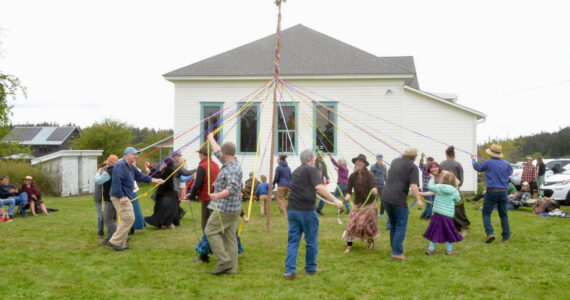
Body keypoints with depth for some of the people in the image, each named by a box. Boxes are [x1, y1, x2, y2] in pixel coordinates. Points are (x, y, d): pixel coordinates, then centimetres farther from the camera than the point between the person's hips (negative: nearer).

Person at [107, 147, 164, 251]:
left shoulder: (131, 167, 15)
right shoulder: (120, 165, -16)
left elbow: (140, 176, 24)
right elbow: (116, 181, -24)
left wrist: (154, 180, 19)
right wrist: (121, 196, -25)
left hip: (126, 197, 10)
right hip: (120, 197, -10)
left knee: (123, 220, 13)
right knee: (129, 219, -12)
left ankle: (121, 244, 20)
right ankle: (114, 241, -7)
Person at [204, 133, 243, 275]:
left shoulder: (232, 169, -19)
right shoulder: (231, 163, 11)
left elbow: (232, 188, -31)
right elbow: (217, 152, 28)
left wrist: (218, 195, -45)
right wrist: (211, 139, 40)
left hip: (225, 208, -9)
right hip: (234, 209, 9)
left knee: (211, 231, -2)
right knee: (230, 237, 10)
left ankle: (224, 261, -6)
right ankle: (231, 268, 12)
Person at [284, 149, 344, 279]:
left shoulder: (296, 171, 19)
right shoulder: (311, 170, -5)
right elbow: (319, 187, -21)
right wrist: (335, 200, -23)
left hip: (292, 209, 7)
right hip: (306, 210, -7)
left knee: (293, 241, 5)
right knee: (311, 242, 9)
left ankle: (289, 271, -3)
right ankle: (311, 269, 19)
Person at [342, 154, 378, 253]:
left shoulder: (370, 175, -15)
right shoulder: (353, 176, -5)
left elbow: (373, 185, -30)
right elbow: (349, 188, -9)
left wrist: (374, 190, -54)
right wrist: (347, 195, -31)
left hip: (370, 204, -2)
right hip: (358, 204, 2)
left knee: (367, 223, 4)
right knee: (352, 223, -6)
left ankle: (370, 240, 34)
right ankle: (349, 246, 2)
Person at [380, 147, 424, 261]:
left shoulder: (395, 161, 15)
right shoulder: (412, 167, -6)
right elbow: (413, 185, -20)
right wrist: (418, 199, -28)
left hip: (386, 196, 7)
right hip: (399, 199, -7)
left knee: (393, 223, 22)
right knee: (401, 226, 1)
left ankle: (394, 247, 30)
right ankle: (397, 252, -4)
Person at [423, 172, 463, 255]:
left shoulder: (438, 187, -7)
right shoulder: (454, 191, -8)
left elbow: (430, 186, 8)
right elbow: (458, 200, 7)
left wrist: (432, 178, 25)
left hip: (437, 214, 2)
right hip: (448, 216, -2)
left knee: (435, 231, 13)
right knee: (449, 232, 14)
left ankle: (431, 248, 15)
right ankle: (449, 250, 22)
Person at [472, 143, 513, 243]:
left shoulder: (488, 163, -9)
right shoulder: (506, 164, 2)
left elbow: (477, 167, 8)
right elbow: (510, 172, 23)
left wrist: (474, 159, 29)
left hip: (491, 192, -4)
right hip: (503, 192, 4)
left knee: (486, 213, 5)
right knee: (504, 215, 12)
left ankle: (490, 233, -13)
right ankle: (506, 237, 15)